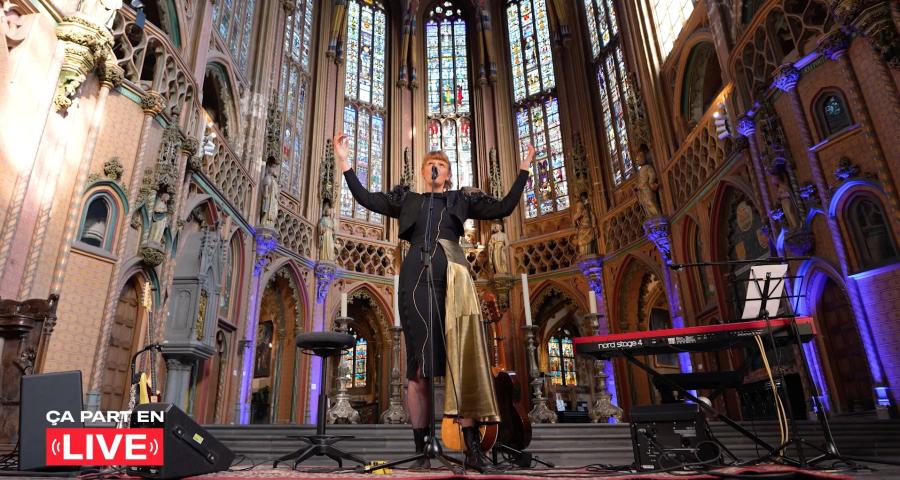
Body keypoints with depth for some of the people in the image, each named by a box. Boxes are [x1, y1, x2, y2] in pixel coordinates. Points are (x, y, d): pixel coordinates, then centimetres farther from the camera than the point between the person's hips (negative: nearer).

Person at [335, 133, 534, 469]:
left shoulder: (462, 199, 23)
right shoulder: (407, 199, 24)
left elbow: (504, 207, 18)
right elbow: (366, 199, 17)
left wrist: (523, 169, 17)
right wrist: (344, 162, 14)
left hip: (453, 274, 0)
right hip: (417, 275, 0)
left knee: (461, 355, -10)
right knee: (420, 361, -5)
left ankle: (472, 447, -8)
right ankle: (420, 449, -2)